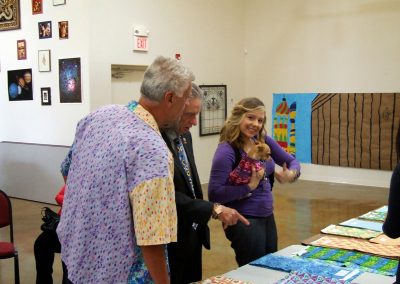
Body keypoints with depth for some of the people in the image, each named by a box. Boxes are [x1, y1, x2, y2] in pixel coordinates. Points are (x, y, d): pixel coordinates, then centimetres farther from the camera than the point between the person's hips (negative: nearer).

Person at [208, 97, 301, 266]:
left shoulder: (264, 141, 0)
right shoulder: (226, 151, -18)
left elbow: (292, 162, 10)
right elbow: (214, 194, -24)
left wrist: (290, 174, -12)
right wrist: (249, 186, -26)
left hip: (267, 216, 7)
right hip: (244, 220, -7)